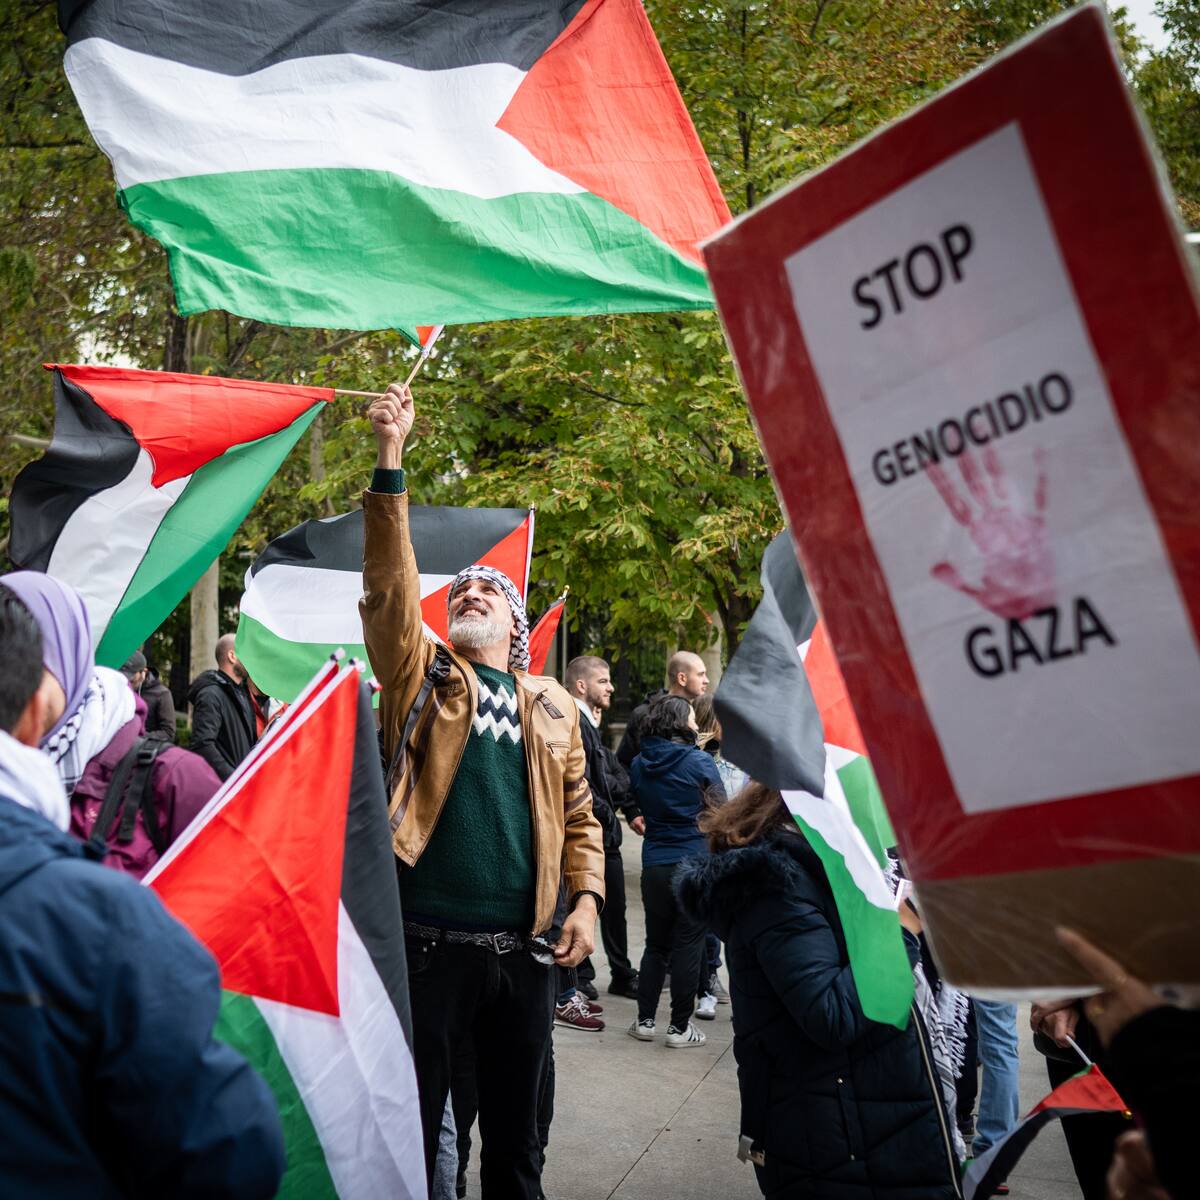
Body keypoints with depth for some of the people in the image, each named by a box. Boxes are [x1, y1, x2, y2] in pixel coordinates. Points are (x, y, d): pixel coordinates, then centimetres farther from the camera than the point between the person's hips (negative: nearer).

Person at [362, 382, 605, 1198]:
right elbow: (390, 583, -8)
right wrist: (390, 462, -15)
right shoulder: (421, 674, 6)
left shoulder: (554, 704, 12)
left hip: (524, 949, 2)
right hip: (428, 943, -2)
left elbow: (579, 816, 13)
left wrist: (586, 899, -2)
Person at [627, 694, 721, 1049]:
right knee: (688, 946, 4)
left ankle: (645, 1020, 17)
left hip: (654, 864, 4)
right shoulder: (699, 763, -12)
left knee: (656, 943, 15)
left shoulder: (639, 764, 1)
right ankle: (679, 1027, 8)